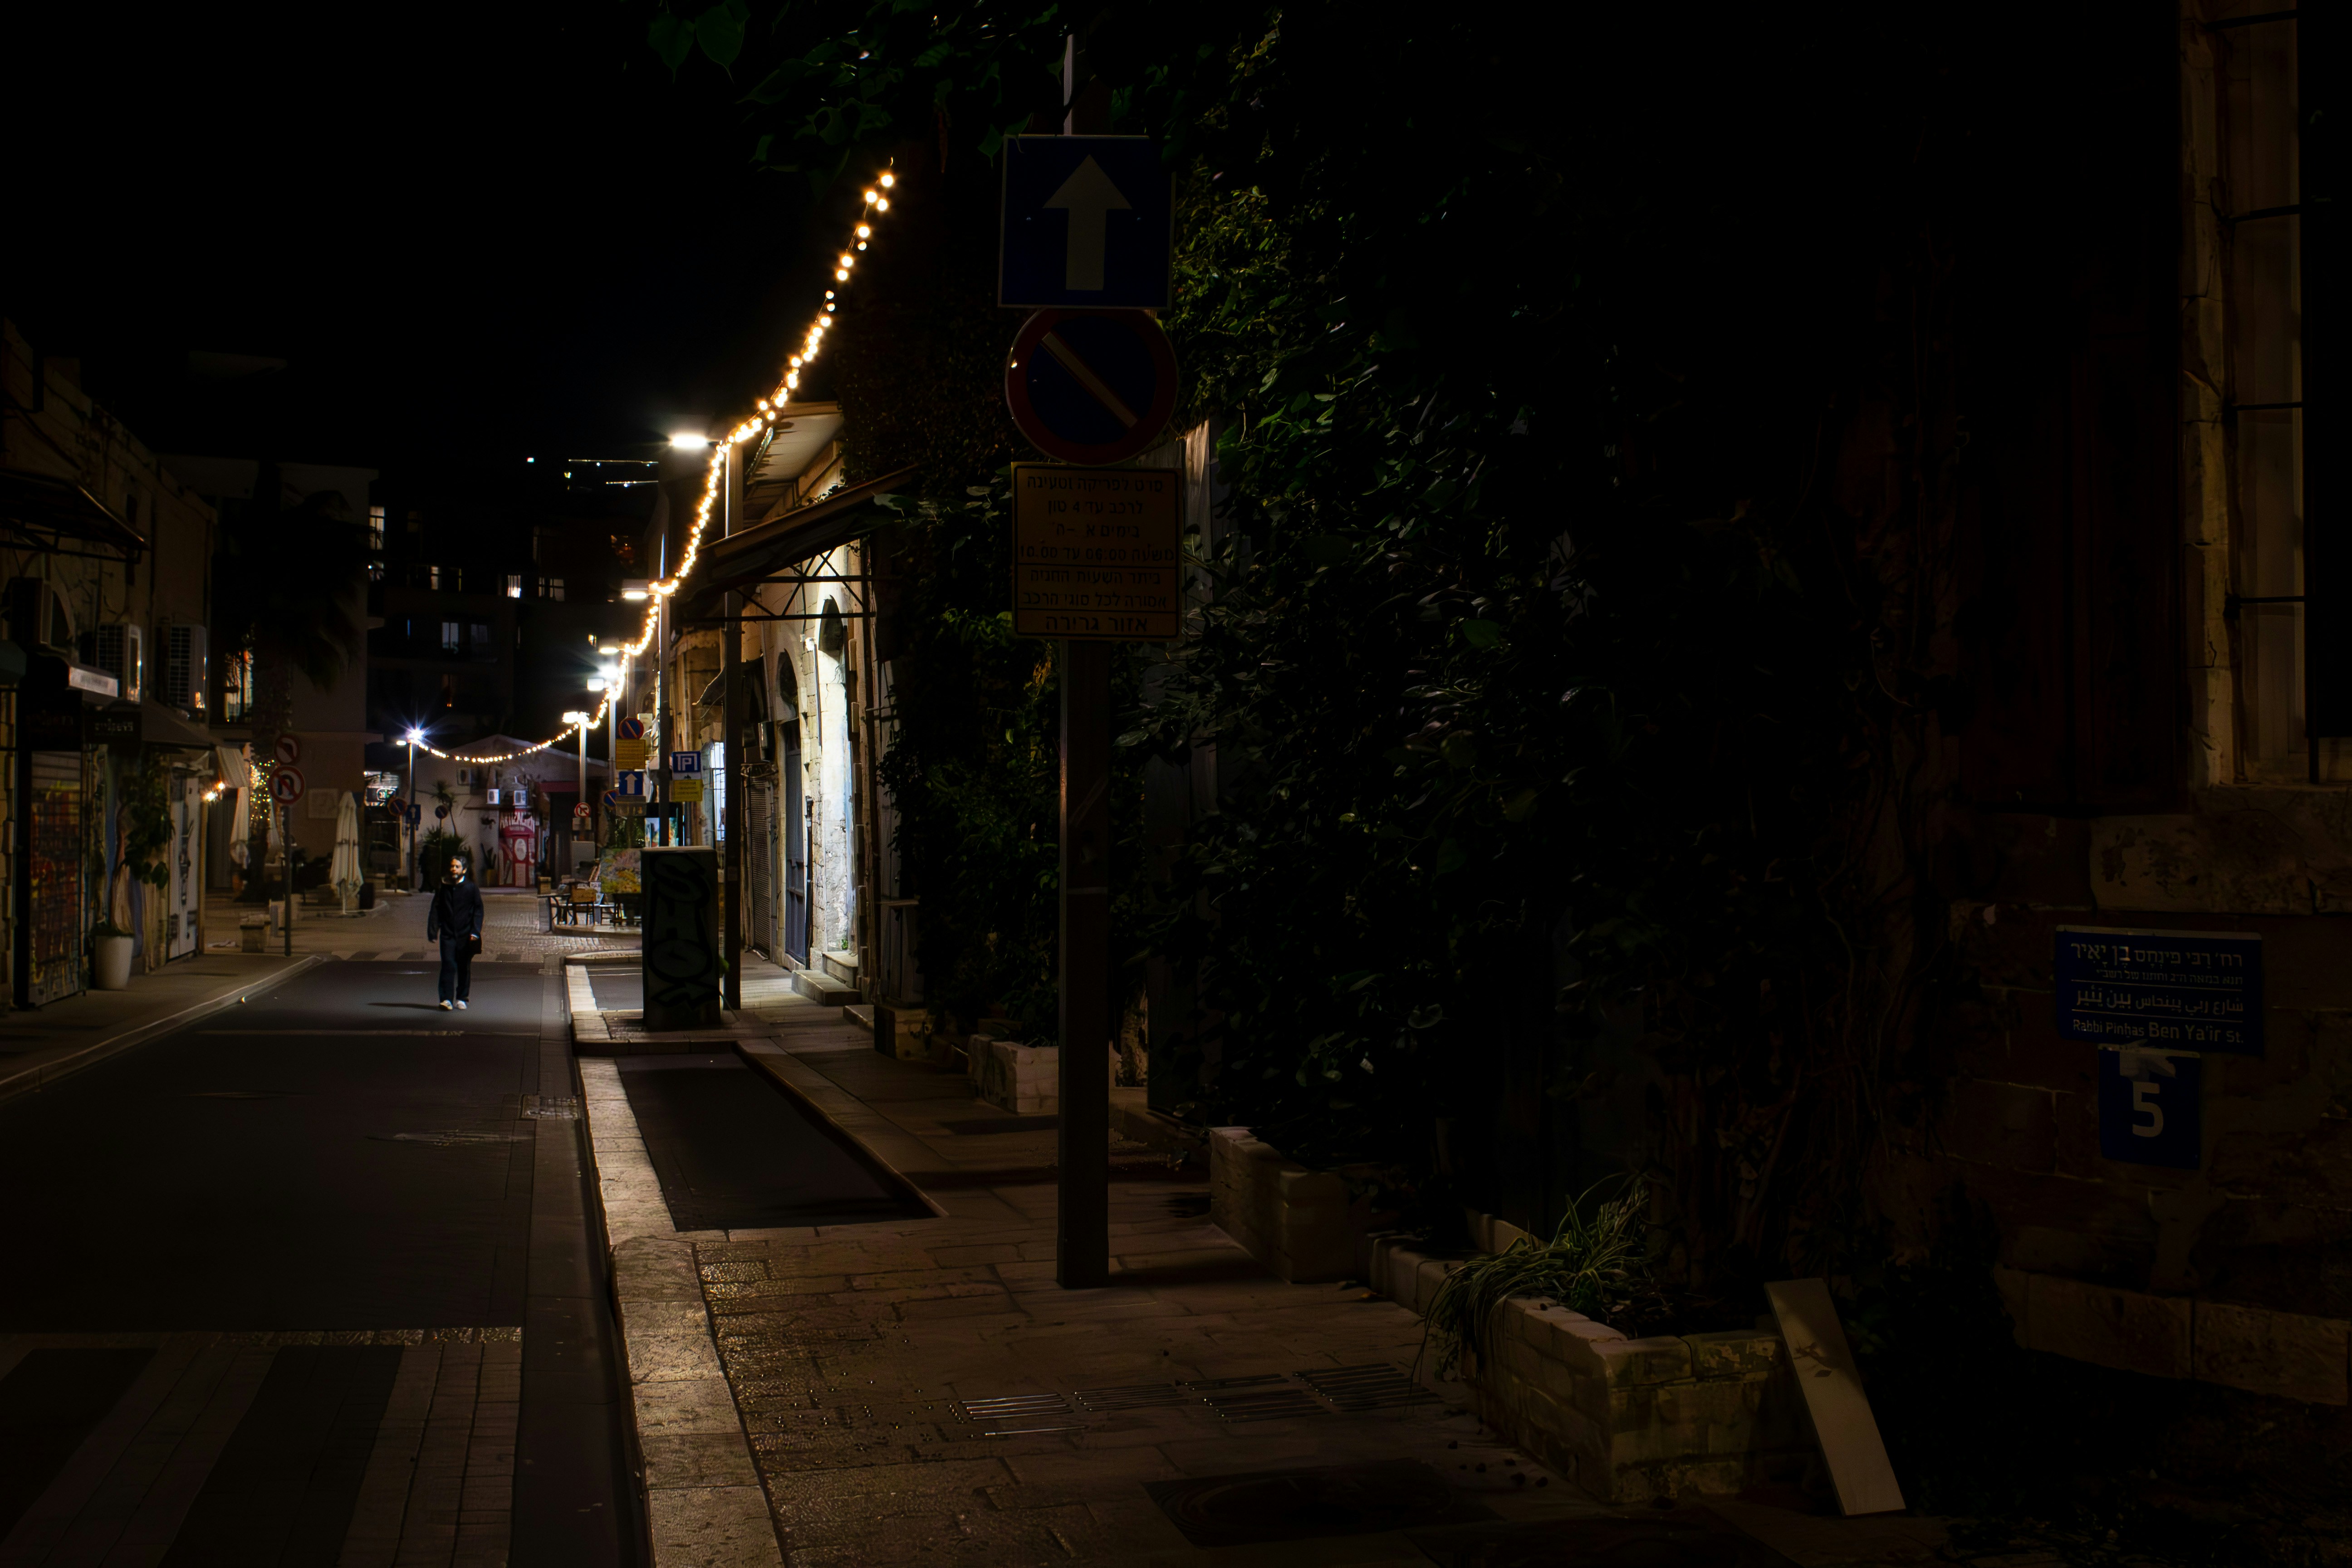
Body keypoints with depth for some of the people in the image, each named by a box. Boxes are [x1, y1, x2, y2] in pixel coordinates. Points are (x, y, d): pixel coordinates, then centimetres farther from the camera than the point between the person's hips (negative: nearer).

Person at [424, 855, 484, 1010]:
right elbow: (435, 910, 8)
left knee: (464, 968, 6)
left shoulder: (471, 889, 2)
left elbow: (478, 911, 4)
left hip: (465, 936, 0)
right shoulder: (443, 888, 6)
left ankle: (461, 998, 17)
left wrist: (475, 932, -7)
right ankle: (446, 999, -12)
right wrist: (432, 931, -1)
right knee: (448, 966, -9)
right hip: (448, 934, 0)